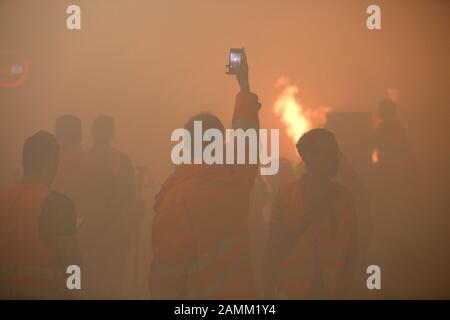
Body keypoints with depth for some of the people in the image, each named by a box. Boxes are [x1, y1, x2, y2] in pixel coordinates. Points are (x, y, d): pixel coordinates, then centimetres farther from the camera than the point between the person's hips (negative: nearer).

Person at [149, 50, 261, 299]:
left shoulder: (178, 195, -21)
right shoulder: (237, 178, -6)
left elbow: (167, 268, -22)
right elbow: (246, 133, 13)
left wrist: (162, 295, -7)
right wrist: (244, 85, 26)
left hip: (198, 293, -5)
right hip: (241, 290, 5)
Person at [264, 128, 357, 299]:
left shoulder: (344, 197, 3)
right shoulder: (285, 196, -2)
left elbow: (351, 247, 5)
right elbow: (273, 248, -1)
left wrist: (343, 286, -5)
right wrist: (269, 292, -4)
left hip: (332, 292, 2)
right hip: (292, 292, -1)